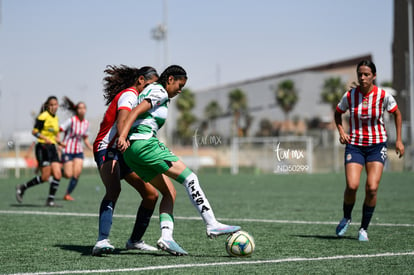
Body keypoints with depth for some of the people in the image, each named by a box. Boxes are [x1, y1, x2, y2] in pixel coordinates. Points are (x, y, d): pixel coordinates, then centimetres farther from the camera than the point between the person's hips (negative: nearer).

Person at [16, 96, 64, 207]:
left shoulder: (56, 118, 15)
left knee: (57, 175, -5)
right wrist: (45, 138, -28)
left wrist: (59, 142, 12)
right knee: (45, 177, -10)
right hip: (43, 148, -7)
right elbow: (34, 131, -13)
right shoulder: (43, 117, -9)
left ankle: (50, 200, 2)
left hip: (52, 148, 7)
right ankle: (22, 188, 8)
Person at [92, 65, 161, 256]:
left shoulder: (134, 96, 21)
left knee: (151, 194, 8)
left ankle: (135, 241, 22)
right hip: (107, 149, -11)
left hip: (123, 153, 11)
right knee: (114, 189, -36)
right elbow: (122, 119, -31)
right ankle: (102, 241, -51)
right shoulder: (130, 94, -11)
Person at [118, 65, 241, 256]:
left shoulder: (153, 91, 27)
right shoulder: (159, 91, -3)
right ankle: (212, 225, -14)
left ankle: (166, 236, -7)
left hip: (132, 153, 10)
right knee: (189, 178, -11)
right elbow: (135, 112, -16)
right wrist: (123, 136, -27)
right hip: (144, 144, -10)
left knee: (169, 192, 8)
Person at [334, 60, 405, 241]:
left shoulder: (383, 96, -9)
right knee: (352, 186, -17)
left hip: (377, 145, 0)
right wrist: (341, 132, -3)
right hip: (354, 145, 0)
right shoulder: (349, 96, -6)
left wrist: (399, 140, 5)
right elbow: (338, 113, 14)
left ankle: (364, 228, 5)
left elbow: (397, 114, 9)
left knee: (372, 188, -13)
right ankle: (346, 217, 13)